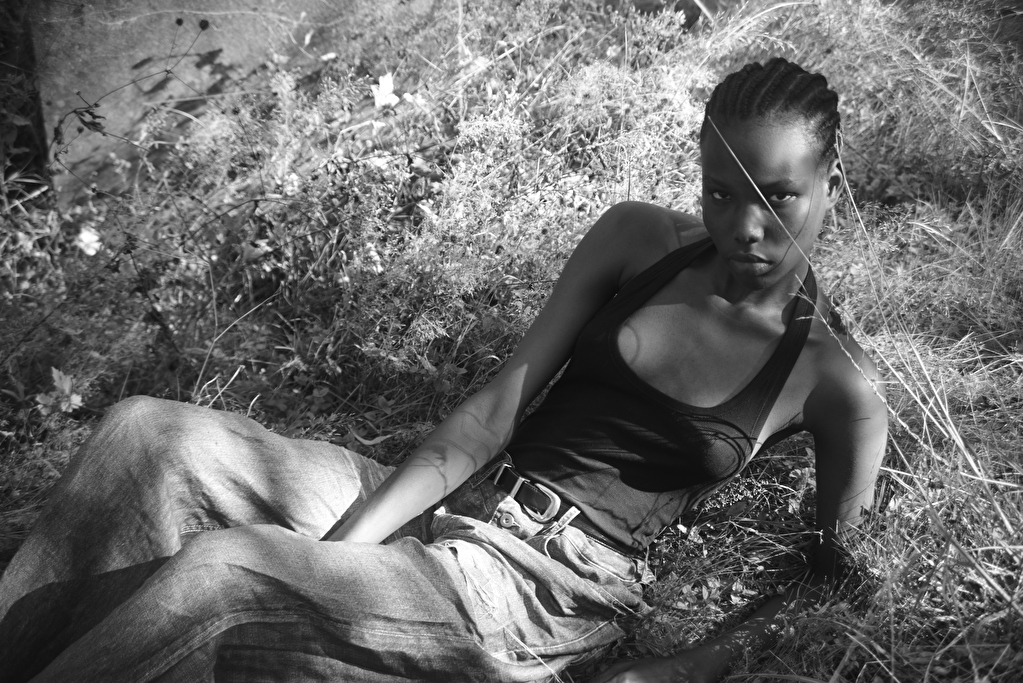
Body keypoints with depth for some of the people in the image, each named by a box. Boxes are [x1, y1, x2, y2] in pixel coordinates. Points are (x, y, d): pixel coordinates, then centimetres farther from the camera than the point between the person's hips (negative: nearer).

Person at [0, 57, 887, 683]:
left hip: (545, 592, -4)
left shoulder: (836, 382, -4)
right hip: (442, 510, 5)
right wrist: (337, 545, -9)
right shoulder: (638, 240, 3)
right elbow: (493, 413, 0)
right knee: (148, 436, -17)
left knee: (214, 574, -27)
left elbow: (832, 584, 5)